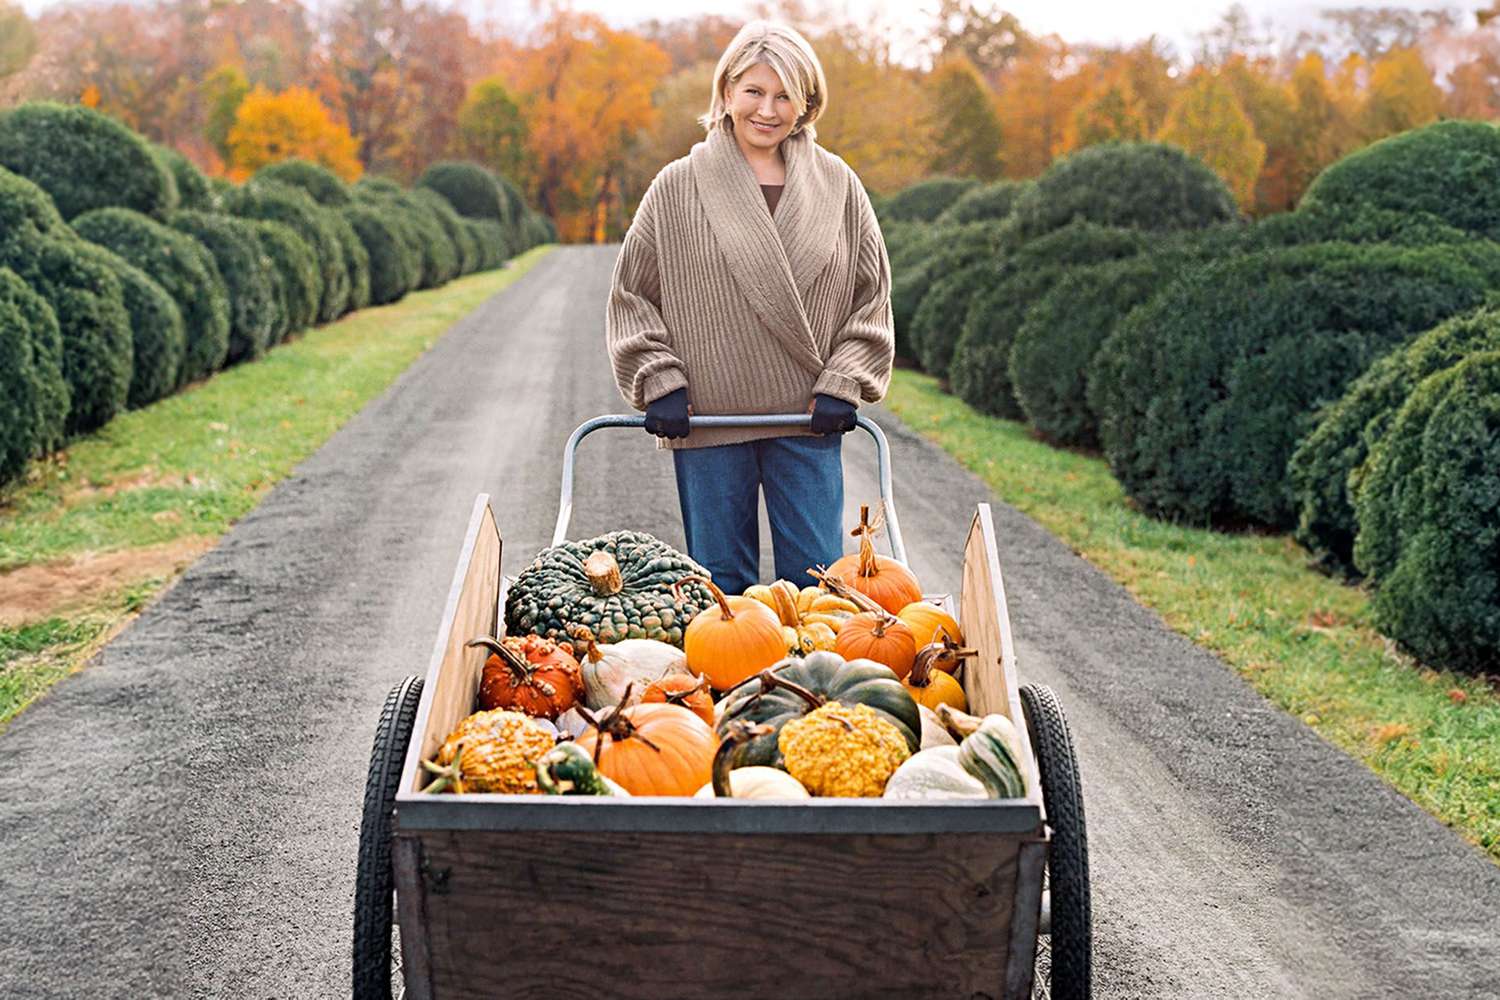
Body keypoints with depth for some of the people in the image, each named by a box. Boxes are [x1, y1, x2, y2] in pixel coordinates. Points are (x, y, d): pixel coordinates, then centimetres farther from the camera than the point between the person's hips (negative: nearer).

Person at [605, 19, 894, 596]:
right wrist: (659, 383, -4)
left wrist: (843, 384, 0)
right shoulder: (679, 187, 2)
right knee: (719, 580, 6)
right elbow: (632, 293, 6)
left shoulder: (837, 186, 6)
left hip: (808, 420, 1)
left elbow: (872, 293, 10)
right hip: (707, 419, -1)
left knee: (815, 580, 3)